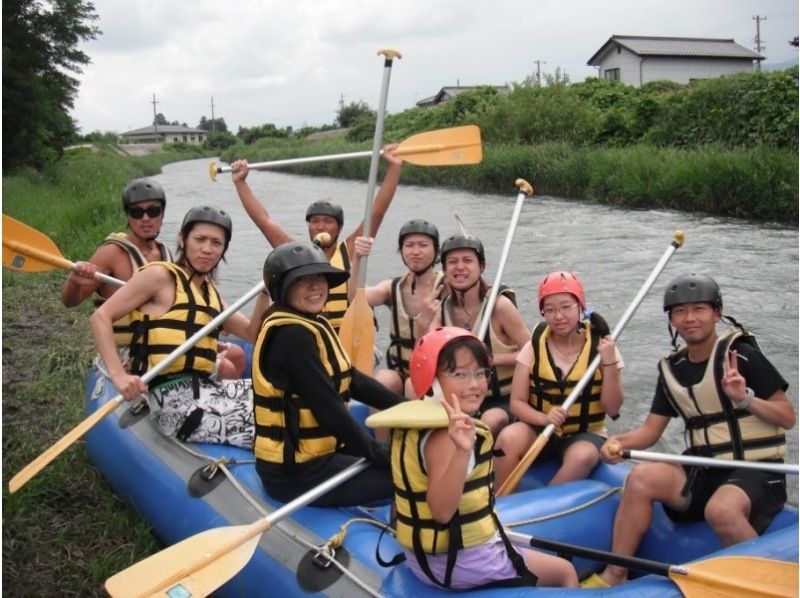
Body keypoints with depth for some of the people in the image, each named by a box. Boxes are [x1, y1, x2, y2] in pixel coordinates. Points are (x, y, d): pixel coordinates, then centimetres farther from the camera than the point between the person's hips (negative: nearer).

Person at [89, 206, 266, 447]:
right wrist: (118, 375, -20)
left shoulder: (210, 293, 20)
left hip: (203, 390, 8)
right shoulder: (160, 275, -2)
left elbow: (252, 333, 18)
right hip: (177, 402, -8)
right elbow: (101, 317, -7)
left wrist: (264, 293, 1)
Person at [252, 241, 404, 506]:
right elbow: (329, 409, -23)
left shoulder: (312, 325, 10)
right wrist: (378, 453, -15)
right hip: (295, 473, -10)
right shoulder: (292, 335, -20)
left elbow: (353, 380, 11)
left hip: (312, 456, 10)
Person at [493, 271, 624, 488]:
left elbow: (613, 409, -8)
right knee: (508, 438, -30)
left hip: (586, 435, -1)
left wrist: (609, 363, -21)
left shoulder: (600, 347, -6)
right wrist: (544, 418, -25)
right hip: (540, 429, 1)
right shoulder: (535, 346, -2)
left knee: (582, 457, -35)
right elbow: (517, 402, -5)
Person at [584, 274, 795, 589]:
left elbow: (787, 418, -6)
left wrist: (745, 399, -23)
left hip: (756, 471, -5)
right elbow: (651, 429, 8)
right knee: (641, 477, -19)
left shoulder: (741, 355, -7)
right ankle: (614, 575, -13)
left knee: (720, 510, -35)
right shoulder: (671, 369, 9)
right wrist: (620, 441, -12)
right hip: (704, 473, 5)